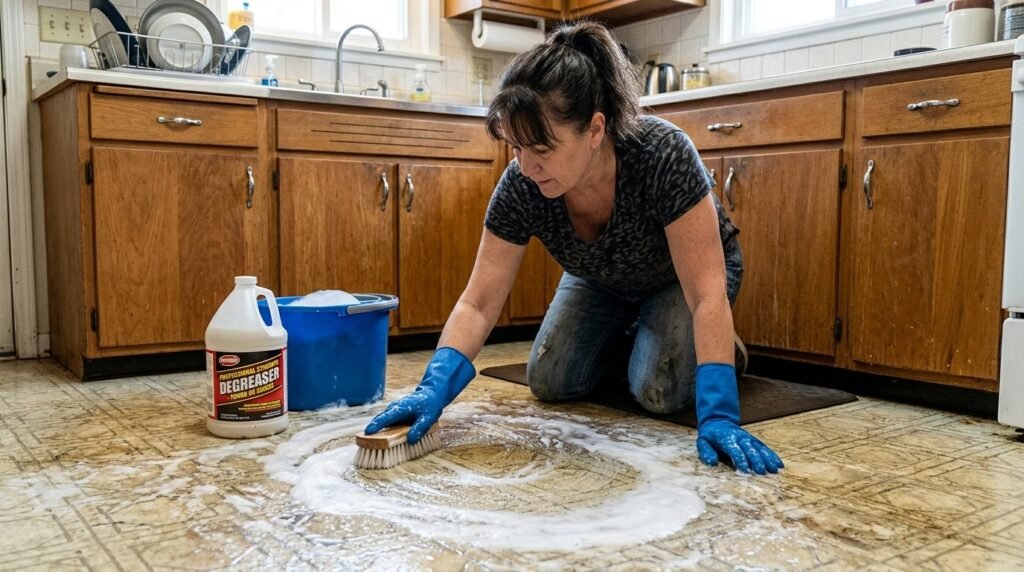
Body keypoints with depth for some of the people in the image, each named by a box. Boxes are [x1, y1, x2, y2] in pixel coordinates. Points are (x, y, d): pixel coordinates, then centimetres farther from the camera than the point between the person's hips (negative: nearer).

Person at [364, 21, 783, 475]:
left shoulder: (662, 155, -41)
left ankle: (719, 343, 10)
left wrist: (718, 414, -49)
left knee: (658, 390, -23)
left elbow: (706, 294, -40)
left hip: (683, 274, -3)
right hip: (603, 280, 4)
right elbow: (478, 303, -26)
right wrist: (435, 388, -42)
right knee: (549, 383, -8)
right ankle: (626, 337, 21)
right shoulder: (520, 186, -30)